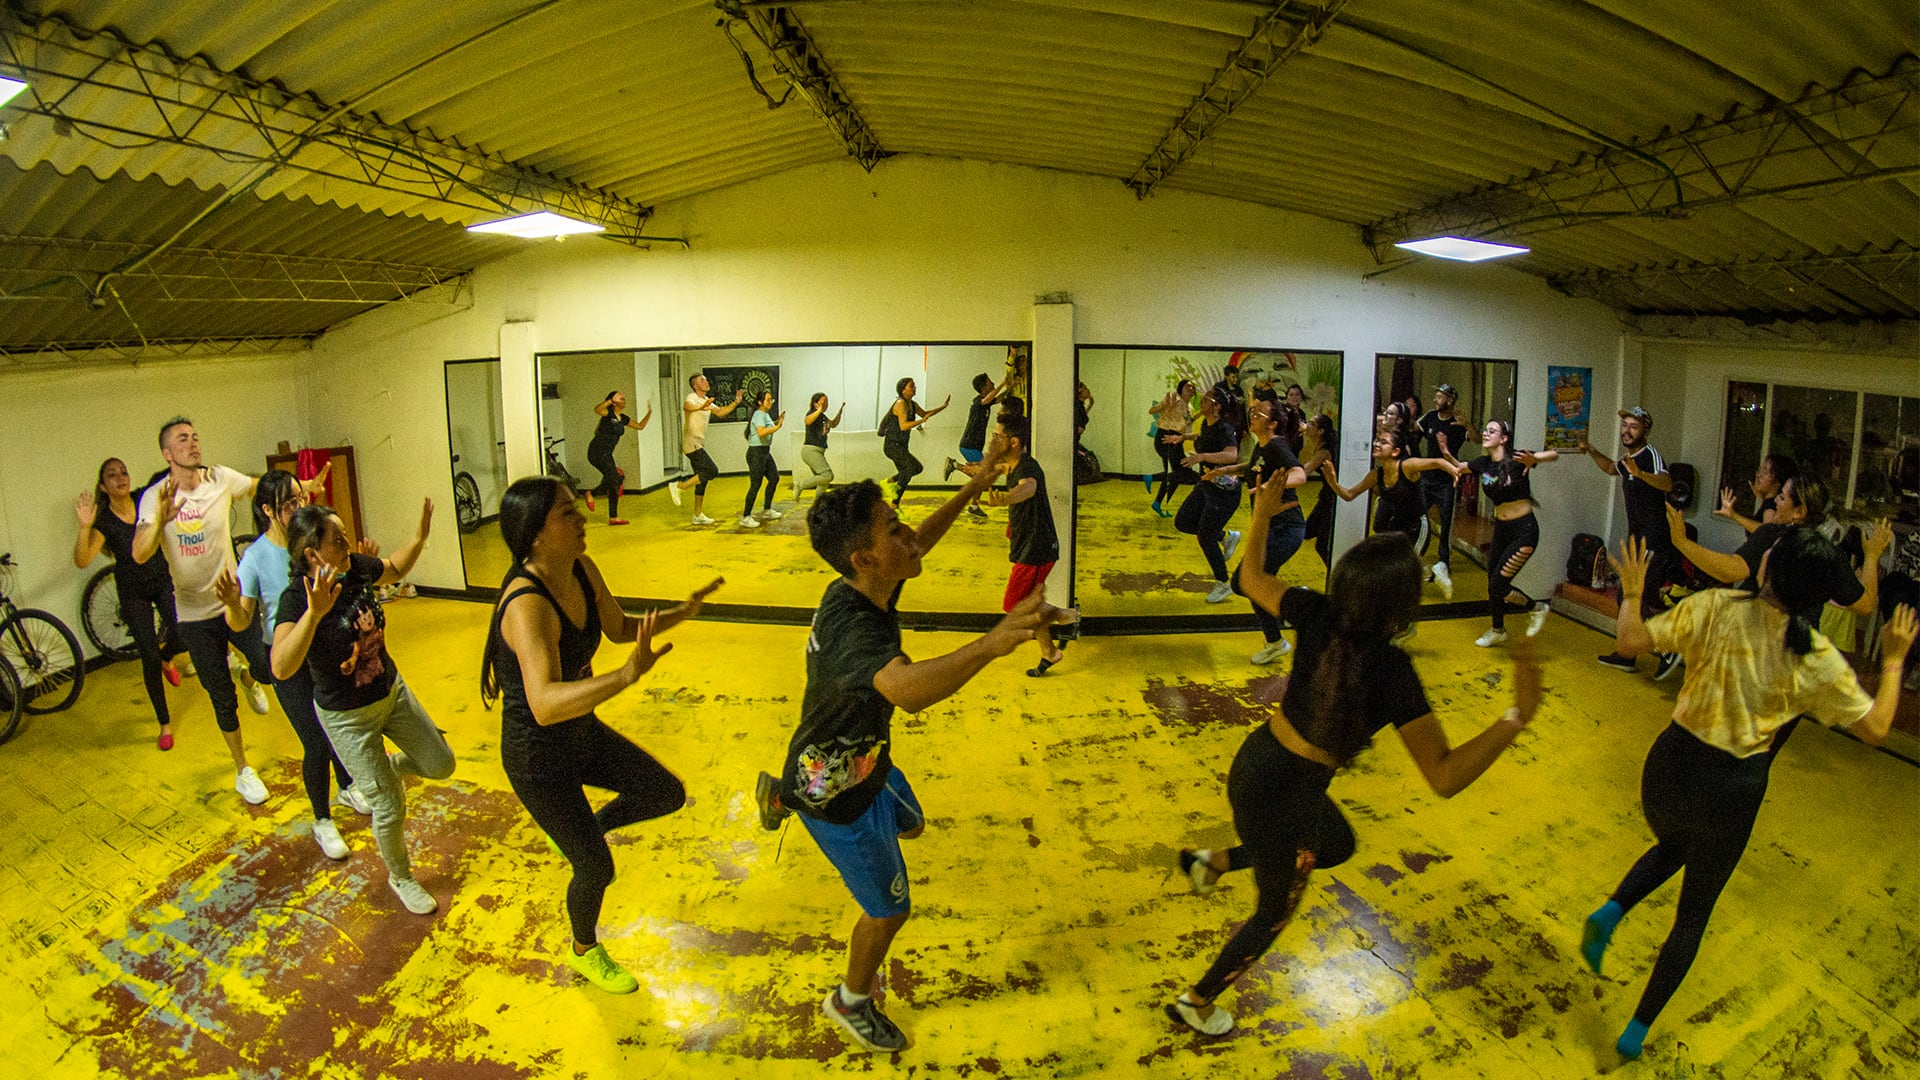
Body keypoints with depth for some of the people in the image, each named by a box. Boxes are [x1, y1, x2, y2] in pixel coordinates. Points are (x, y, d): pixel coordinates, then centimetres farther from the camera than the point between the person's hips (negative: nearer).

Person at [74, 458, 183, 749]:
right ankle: (165, 724, 12)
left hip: (163, 579, 2)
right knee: (149, 659, -2)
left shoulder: (144, 500, -9)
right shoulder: (104, 520, -16)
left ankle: (166, 658, 25)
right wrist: (84, 527, -40)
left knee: (181, 635, -17)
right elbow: (82, 561, -27)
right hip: (133, 592, -2)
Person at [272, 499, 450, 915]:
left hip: (392, 691, 6)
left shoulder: (357, 568, -12)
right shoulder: (296, 599, -29)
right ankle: (400, 878, 32)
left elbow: (395, 569, 12)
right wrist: (314, 612, -55)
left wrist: (421, 535, -4)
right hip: (347, 716, -6)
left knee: (440, 765, 13)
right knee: (390, 808, 5)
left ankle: (387, 770, 44)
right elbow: (281, 667, -43)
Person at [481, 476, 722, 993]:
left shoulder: (583, 571, -10)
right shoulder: (527, 605, -36)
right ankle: (584, 952, 42)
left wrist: (681, 614, -4)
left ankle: (585, 828, 36)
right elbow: (545, 704, -50)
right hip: (538, 758, -7)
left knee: (667, 794, 11)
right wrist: (627, 674, -63)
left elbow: (619, 628, 9)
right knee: (598, 869, 9)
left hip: (582, 732, 7)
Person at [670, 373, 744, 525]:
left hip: (699, 445, 10)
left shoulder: (706, 401, 16)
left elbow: (720, 412, 23)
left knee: (702, 479, 12)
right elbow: (687, 406, -36)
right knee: (712, 471, -18)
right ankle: (678, 487, -11)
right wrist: (700, 408, -58)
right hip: (692, 443, -10)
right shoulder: (692, 398, -13)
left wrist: (736, 402, 9)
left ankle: (698, 515, 19)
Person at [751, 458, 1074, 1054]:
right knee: (889, 910, 12)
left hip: (863, 762, 8)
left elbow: (925, 538, 6)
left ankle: (789, 796, 48)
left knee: (910, 824, 35)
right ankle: (852, 1002, 41)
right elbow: (908, 688, -62)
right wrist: (992, 642, -75)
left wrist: (978, 482, 1)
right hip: (838, 798, -8)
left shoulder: (864, 588, -14)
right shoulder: (851, 629, -41)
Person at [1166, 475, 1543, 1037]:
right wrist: (1518, 715, -36)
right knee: (1275, 913, 23)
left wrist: (1262, 515, 18)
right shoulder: (1392, 671, -29)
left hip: (1257, 761, 6)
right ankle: (1196, 1004, 41)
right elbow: (1445, 777, -33)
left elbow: (1250, 579, 5)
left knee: (1338, 845, 35)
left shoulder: (1317, 614, -13)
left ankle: (1212, 861, 31)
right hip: (1283, 796, -6)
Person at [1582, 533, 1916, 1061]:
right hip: (1732, 792, 0)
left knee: (1671, 848, 36)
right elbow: (1874, 728, 0)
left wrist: (1632, 592, -1)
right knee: (1694, 913, 19)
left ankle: (1610, 912, 9)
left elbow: (1629, 641, -18)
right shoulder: (1818, 659, -9)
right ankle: (1635, 1033, 23)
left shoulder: (1717, 608, -13)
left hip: (1671, 763, 1)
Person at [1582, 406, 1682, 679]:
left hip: (1654, 541, -10)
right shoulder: (1628, 458, 13)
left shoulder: (1650, 455, -15)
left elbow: (1667, 483, -34)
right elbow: (1611, 468, 38)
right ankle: (1626, 654, 25)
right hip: (1637, 539, 10)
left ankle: (1670, 652, 0)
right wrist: (1590, 450, 26)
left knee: (1644, 600, -13)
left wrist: (1641, 473, -51)